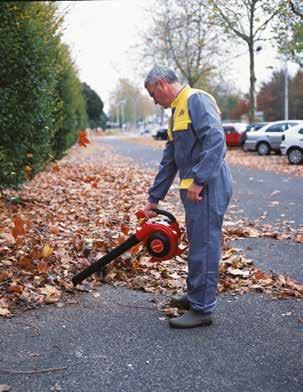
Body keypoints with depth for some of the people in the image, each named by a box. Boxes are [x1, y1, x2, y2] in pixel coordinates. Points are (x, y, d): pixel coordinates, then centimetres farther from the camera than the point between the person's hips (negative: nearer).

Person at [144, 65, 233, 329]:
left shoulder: (197, 100, -9)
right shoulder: (177, 112, 22)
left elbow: (215, 139, -23)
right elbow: (169, 162, 23)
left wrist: (198, 179, -25)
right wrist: (154, 198, 23)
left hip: (207, 187, -10)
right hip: (194, 189, 10)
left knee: (203, 247, -4)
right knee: (198, 245, 17)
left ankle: (202, 309, 4)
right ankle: (195, 295, 30)